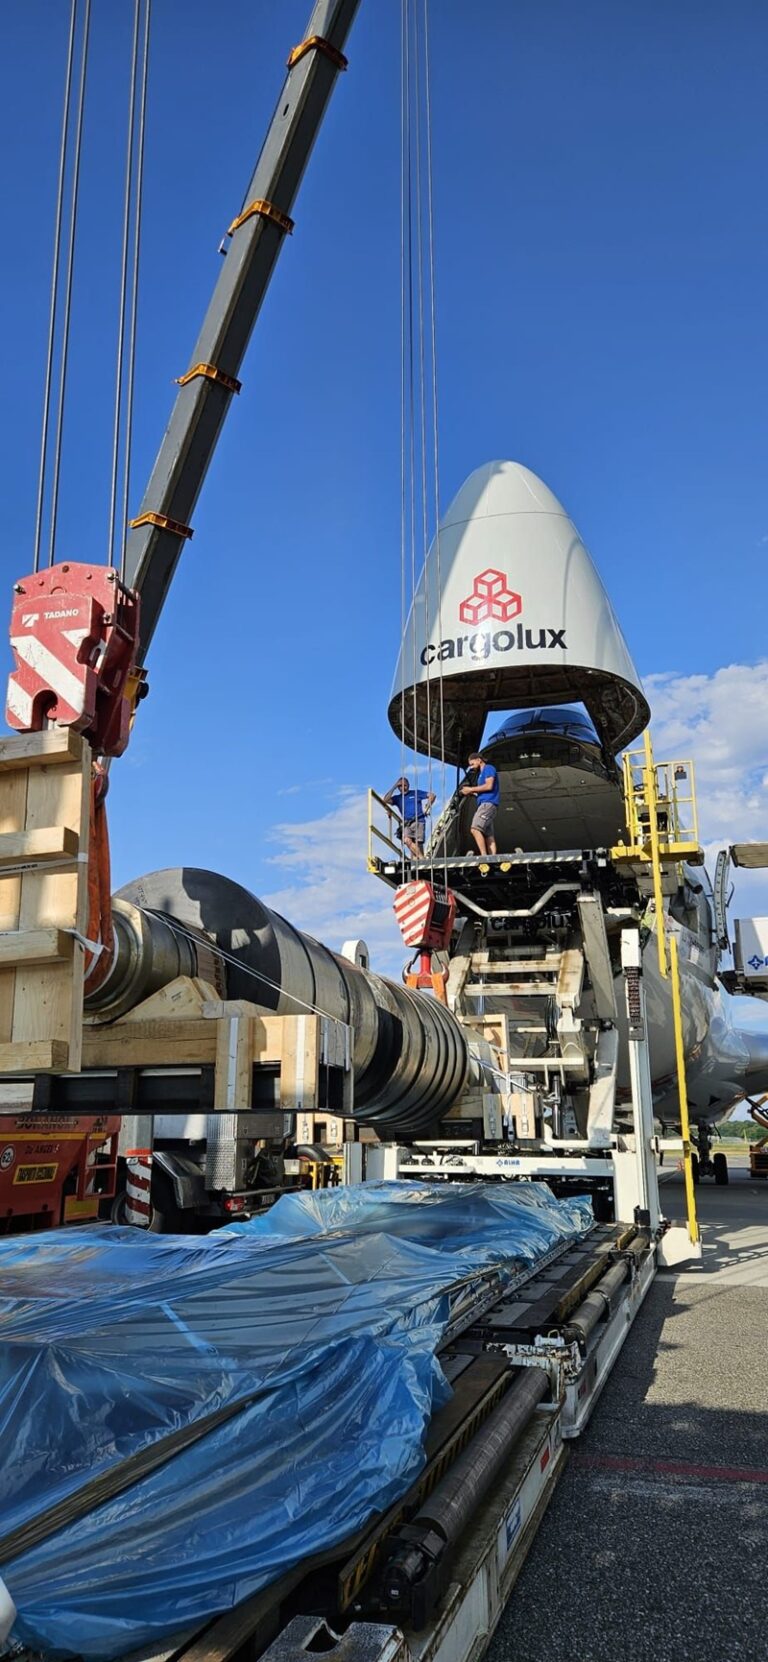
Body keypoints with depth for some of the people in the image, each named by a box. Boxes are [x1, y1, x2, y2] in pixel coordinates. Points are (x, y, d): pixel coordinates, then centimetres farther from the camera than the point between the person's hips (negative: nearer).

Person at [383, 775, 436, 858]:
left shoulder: (415, 793, 14)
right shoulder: (397, 798, 19)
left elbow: (432, 795, 13)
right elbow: (386, 800, 2)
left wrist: (427, 808, 2)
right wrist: (394, 787, 4)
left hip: (418, 821, -2)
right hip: (406, 823, 2)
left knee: (418, 843, -10)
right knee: (407, 840, -23)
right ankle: (420, 858, -23)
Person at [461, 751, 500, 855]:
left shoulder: (488, 768, 0)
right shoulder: (481, 773, 28)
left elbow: (489, 786, -14)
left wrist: (471, 789, -7)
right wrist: (471, 794, 11)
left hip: (488, 803, -10)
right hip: (484, 804, 10)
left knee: (475, 829, -20)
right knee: (488, 835, 0)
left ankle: (484, 856, -24)